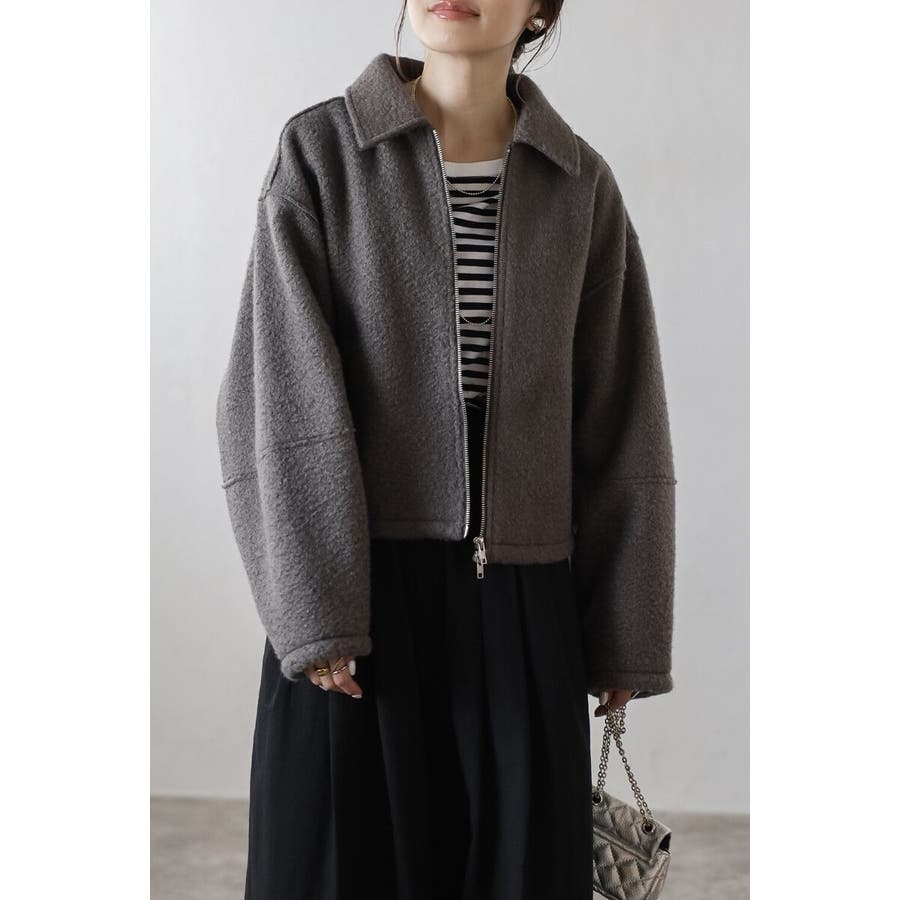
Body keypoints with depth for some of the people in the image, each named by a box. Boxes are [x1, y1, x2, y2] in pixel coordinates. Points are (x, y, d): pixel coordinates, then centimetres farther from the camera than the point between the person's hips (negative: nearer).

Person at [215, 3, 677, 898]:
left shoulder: (580, 186, 5)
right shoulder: (319, 151, -1)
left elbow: (619, 422, 5)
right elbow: (281, 390, -8)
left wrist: (625, 633, 4)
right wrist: (313, 611, -15)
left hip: (521, 600, 2)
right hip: (357, 582, -2)